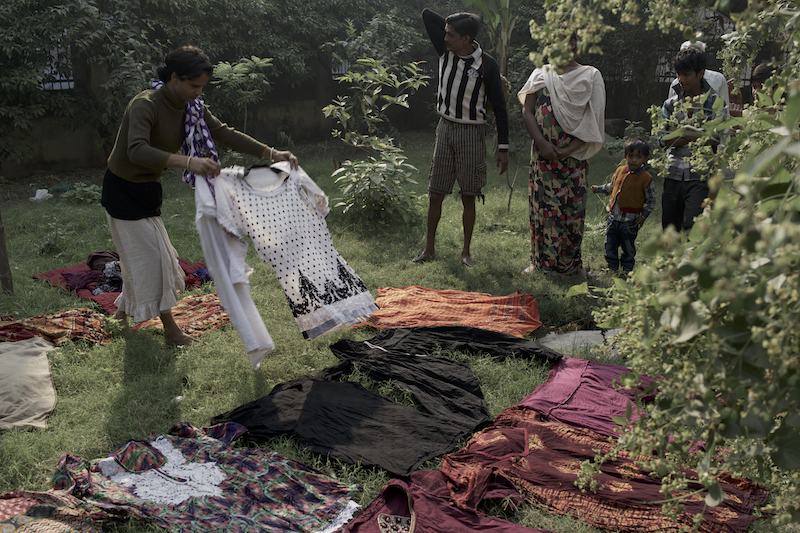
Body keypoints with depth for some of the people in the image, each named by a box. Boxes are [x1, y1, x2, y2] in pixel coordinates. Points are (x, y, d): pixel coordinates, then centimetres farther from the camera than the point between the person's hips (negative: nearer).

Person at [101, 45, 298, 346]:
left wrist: (272, 153, -16)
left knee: (145, 255, 17)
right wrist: (187, 162, -58)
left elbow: (225, 134, -7)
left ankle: (123, 311, 37)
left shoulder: (190, 107, -6)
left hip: (148, 189, 8)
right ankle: (170, 328, 9)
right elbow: (137, 150, -45)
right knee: (149, 255, -2)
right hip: (123, 190, -8)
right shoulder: (145, 105, -29)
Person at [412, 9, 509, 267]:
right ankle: (429, 248, 16)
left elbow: (499, 108, -7)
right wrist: (455, 24, 2)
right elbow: (427, 14, 1)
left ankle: (466, 251, 16)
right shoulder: (445, 51, 0)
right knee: (435, 195, 5)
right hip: (445, 129, 4)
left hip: (471, 134, -4)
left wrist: (503, 148, -8)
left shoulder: (487, 66, -11)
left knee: (468, 197, 4)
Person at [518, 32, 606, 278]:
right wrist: (541, 142, -10)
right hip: (543, 152, 2)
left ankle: (573, 262, 11)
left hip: (574, 154, -1)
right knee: (543, 203, 1)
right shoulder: (541, 74, 13)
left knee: (573, 207, -1)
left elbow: (593, 119, -1)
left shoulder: (590, 75, 6)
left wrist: (571, 148, -13)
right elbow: (527, 112, 6)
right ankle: (541, 260, 11)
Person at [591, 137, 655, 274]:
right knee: (610, 244, 9)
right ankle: (612, 266, 26)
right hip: (613, 217, 4)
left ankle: (627, 267, 27)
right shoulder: (619, 171, 5)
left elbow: (651, 200, -3)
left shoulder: (646, 178, -9)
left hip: (630, 220, -4)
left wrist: (643, 216, -9)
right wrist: (599, 189, 24)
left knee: (628, 246, 8)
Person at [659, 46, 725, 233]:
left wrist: (680, 133, -5)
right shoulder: (671, 104, 13)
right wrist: (698, 136, -6)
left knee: (692, 228, -16)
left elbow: (715, 139, -10)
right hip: (673, 176, 4)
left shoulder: (714, 102, 2)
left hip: (700, 177, -4)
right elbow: (664, 140, 3)